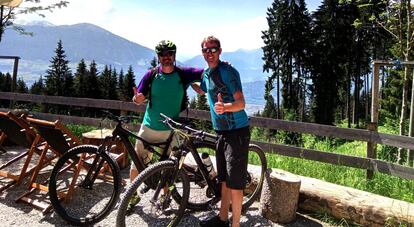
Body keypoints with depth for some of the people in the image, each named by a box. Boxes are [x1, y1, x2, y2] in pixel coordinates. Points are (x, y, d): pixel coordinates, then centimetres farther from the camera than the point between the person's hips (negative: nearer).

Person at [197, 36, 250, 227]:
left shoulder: (228, 71, -15)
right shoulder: (206, 73, 10)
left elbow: (241, 102, -25)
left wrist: (224, 107, -43)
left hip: (237, 131, -8)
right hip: (222, 131, 8)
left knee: (235, 182, -5)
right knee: (224, 179, 17)